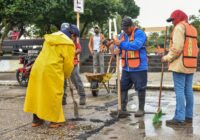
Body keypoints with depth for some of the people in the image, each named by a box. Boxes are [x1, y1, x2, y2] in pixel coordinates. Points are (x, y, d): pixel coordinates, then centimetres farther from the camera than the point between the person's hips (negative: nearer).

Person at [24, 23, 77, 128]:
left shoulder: (50, 38, 17)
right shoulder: (68, 43, -4)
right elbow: (68, 63, -3)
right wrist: (67, 75, 15)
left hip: (38, 68, 7)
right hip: (52, 71, -7)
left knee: (38, 93, 13)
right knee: (54, 95, 4)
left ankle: (36, 119, 22)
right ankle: (55, 120, 12)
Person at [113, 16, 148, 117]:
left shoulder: (139, 33, -10)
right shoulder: (122, 35, 12)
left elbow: (136, 45, -27)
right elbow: (118, 46, 12)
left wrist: (121, 43, -23)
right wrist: (117, 49, -13)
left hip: (139, 68, -7)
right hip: (126, 68, 7)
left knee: (140, 89, 3)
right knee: (123, 88, 11)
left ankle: (141, 109, 15)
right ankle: (123, 108, 21)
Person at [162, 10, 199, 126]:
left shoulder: (179, 27, -7)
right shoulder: (192, 29, 19)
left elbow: (177, 48, -17)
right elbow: (195, 48, 19)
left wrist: (167, 58, -7)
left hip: (180, 64, -8)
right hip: (191, 65, 9)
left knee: (179, 91, -8)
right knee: (188, 90, 10)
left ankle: (179, 118, -8)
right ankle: (188, 116, 14)